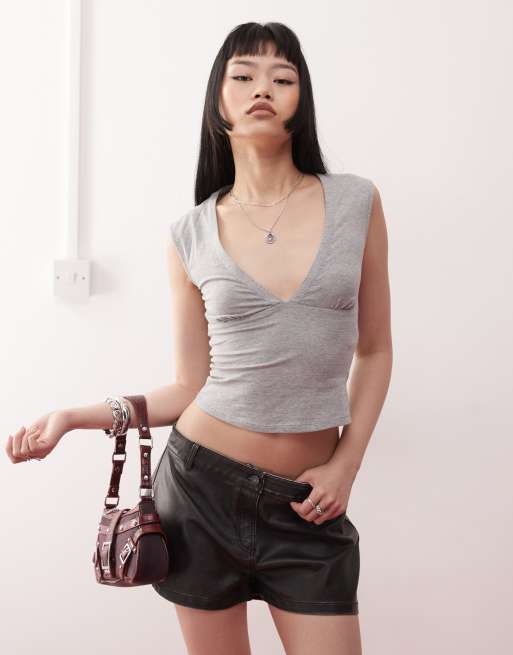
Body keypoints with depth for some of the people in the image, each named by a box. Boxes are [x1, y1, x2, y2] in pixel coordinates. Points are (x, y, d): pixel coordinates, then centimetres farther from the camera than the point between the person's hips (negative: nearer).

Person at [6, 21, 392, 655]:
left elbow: (374, 351, 6)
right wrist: (73, 417, -4)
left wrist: (345, 465, -3)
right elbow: (190, 387, 3)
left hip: (309, 506, 0)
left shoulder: (356, 201, -1)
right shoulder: (192, 233, -1)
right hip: (203, 483, 0)